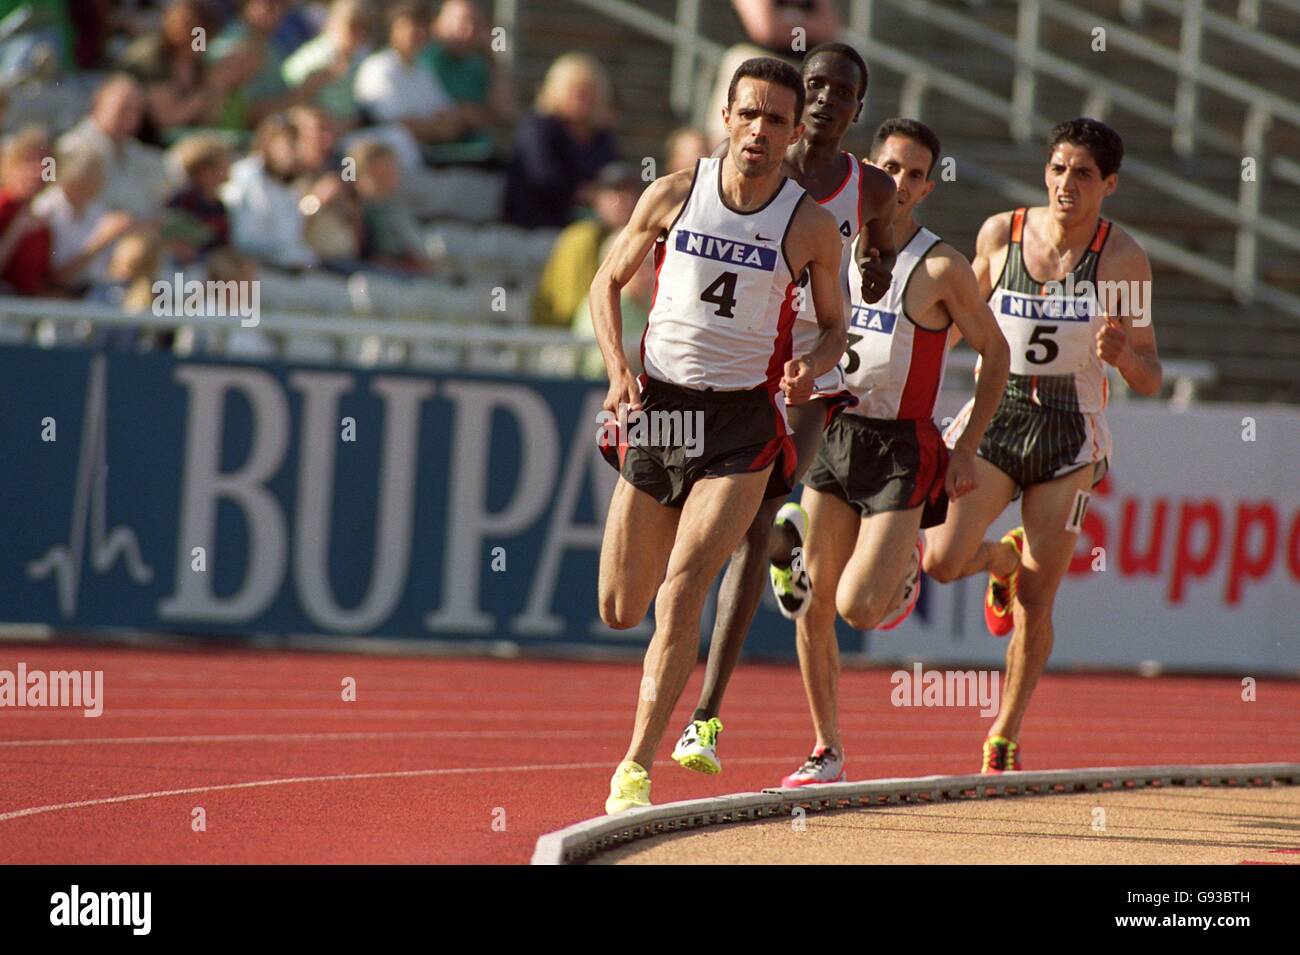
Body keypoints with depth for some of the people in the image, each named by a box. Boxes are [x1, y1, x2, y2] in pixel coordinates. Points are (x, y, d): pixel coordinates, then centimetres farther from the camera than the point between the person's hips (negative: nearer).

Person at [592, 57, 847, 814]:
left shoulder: (811, 226, -4)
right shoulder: (674, 196, -2)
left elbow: (836, 327, 9)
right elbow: (609, 281, 10)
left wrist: (810, 368, -14)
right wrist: (618, 370, -6)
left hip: (743, 422, -2)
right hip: (658, 405, 2)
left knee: (682, 592, -17)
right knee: (621, 610, 9)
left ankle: (637, 769, -12)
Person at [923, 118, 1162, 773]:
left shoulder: (1122, 259, -8)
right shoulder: (1000, 234, -3)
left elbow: (1150, 381, -7)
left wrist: (1122, 354, -27)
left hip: (1069, 432, -2)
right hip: (995, 417, 2)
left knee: (1034, 602, -1)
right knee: (943, 560, -17)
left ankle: (1004, 739, 17)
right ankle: (1003, 560, 21)